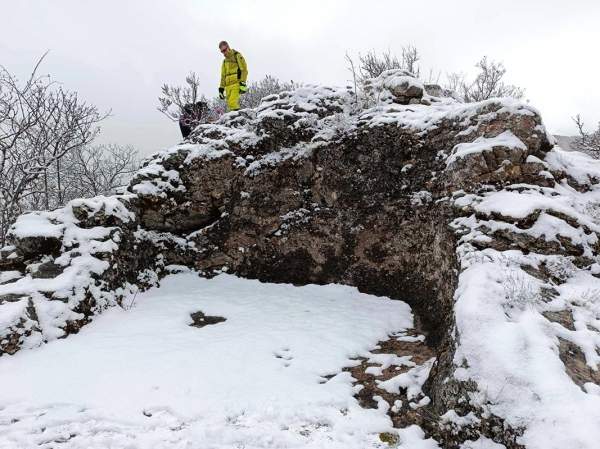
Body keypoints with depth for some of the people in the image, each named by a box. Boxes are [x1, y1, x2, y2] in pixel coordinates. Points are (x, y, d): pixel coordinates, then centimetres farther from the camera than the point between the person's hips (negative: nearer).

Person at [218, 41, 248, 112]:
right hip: (228, 86, 7)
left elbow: (244, 70, -5)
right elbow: (223, 76, 26)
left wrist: (243, 83, -16)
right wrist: (221, 88, 18)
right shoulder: (225, 61, 24)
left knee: (233, 103, -24)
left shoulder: (237, 56, 4)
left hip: (236, 84, -7)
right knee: (230, 104, -3)